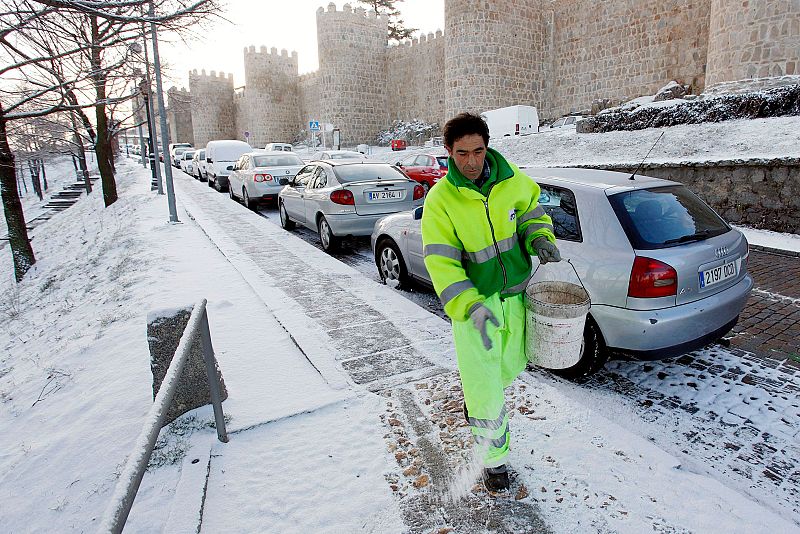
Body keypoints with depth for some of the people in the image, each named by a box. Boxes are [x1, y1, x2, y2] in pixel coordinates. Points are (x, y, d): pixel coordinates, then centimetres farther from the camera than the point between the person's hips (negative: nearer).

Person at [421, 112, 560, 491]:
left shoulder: (513, 182, -5)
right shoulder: (440, 200, -17)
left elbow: (532, 214, 12)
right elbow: (441, 262, -20)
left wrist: (539, 238, -10)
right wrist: (470, 306, -33)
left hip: (515, 296, 5)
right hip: (473, 304, -4)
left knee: (510, 368, 24)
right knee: (486, 394, 0)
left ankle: (475, 394, 57)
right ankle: (494, 459, 25)